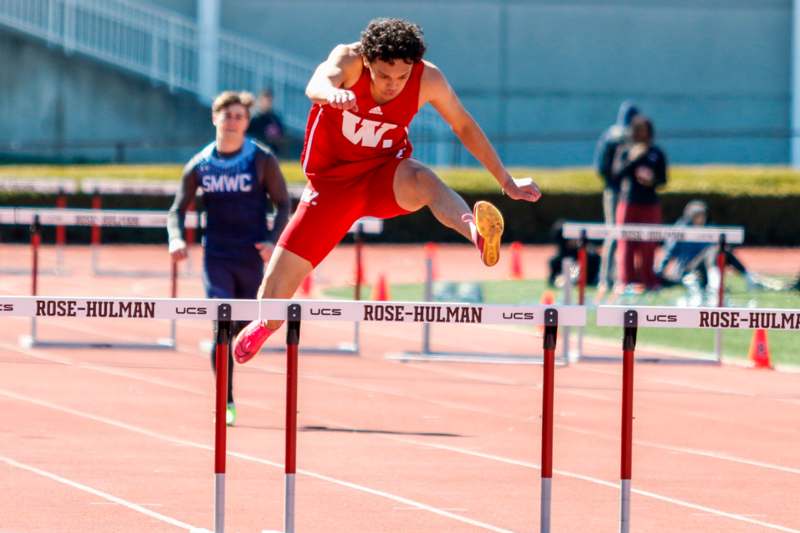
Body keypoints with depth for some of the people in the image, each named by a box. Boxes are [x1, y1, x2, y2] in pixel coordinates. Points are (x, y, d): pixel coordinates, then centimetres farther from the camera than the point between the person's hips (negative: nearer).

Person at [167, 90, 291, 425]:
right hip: (216, 257, 0)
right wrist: (176, 238, -11)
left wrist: (273, 240, -14)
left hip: (253, 259, 0)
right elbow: (178, 209, 9)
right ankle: (227, 403, -11)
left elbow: (283, 204, 2)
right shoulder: (199, 165, 3)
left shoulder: (262, 160, -1)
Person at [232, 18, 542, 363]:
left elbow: (464, 126, 2)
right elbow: (316, 86, -45)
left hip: (384, 178, 0)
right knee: (275, 293, -2)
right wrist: (331, 94, -70)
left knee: (422, 180, -38)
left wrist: (506, 182, 6)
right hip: (332, 183, 0)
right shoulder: (349, 60, -22)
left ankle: (478, 233, -67)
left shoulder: (428, 80, -15)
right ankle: (265, 324, 34)